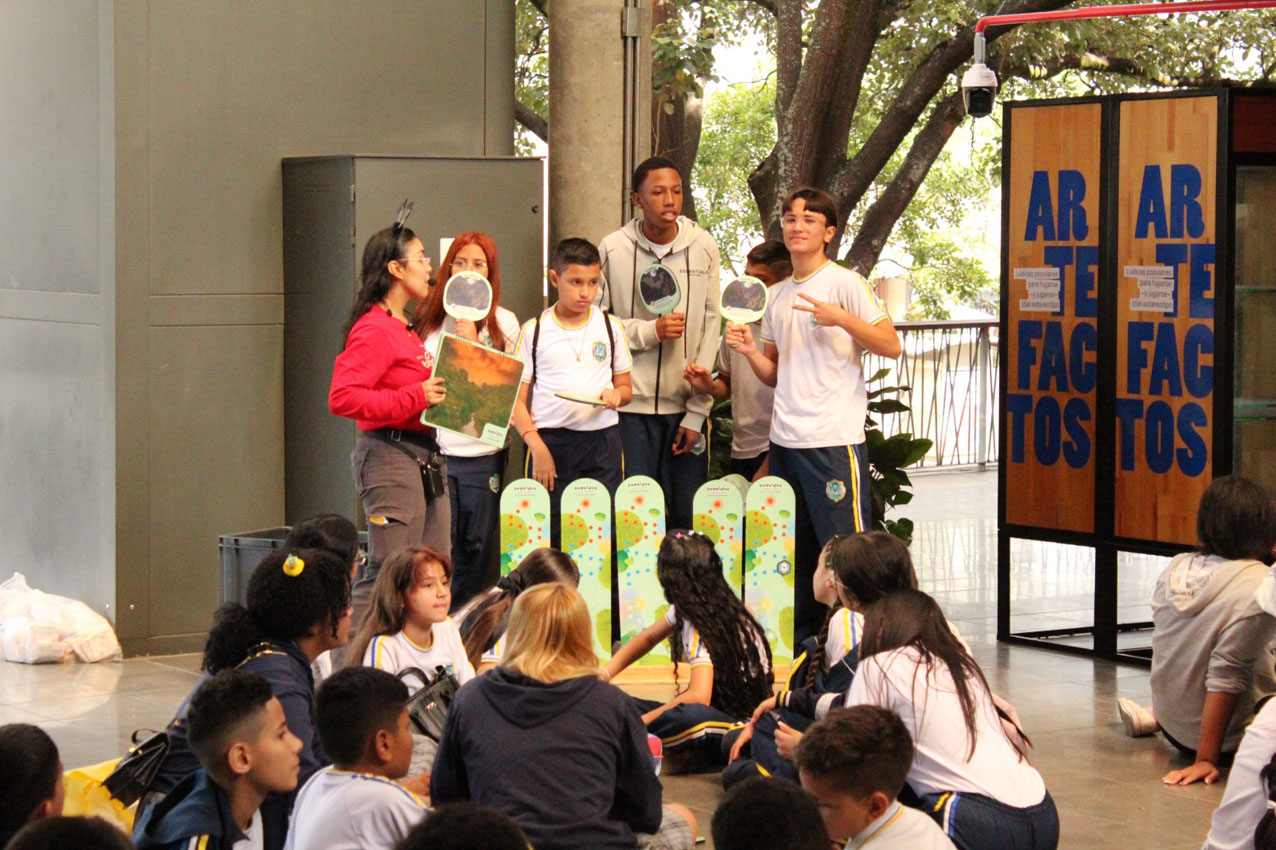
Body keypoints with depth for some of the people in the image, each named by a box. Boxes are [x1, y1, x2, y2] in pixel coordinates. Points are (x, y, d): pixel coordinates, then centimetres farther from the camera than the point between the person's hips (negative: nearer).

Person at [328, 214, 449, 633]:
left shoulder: (405, 330, 18)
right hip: (389, 454, -10)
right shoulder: (374, 330, -12)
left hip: (425, 456, 10)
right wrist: (415, 397, -22)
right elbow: (343, 397, -21)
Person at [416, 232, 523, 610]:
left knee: (476, 551, 5)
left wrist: (473, 346, -8)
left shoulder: (504, 323, 7)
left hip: (482, 454, 1)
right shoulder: (429, 319, 9)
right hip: (433, 448, -1)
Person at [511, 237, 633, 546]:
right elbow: (516, 399, 3)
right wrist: (537, 447, -10)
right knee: (547, 533, -3)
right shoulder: (534, 331, 3)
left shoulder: (610, 327, 10)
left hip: (602, 442, 2)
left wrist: (616, 395, -8)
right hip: (550, 441, -1)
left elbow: (625, 388, 17)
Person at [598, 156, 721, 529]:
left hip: (686, 405, 1)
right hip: (631, 404, -1)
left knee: (688, 518, 3)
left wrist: (697, 412, -1)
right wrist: (650, 331, -15)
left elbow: (711, 327, 3)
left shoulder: (703, 247, 2)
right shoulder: (614, 249, -3)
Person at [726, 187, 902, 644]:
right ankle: (798, 642, 17)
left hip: (834, 436, -7)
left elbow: (891, 345, -9)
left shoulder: (845, 284, -3)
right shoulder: (777, 296, 17)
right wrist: (750, 351, 0)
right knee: (792, 549, 10)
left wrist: (841, 318, -21)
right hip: (785, 436, 7)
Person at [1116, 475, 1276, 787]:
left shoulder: (1175, 568, -1)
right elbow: (1226, 676, -22)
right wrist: (1206, 759, -20)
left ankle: (1153, 716, 26)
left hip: (1175, 729, 7)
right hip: (1232, 741, -7)